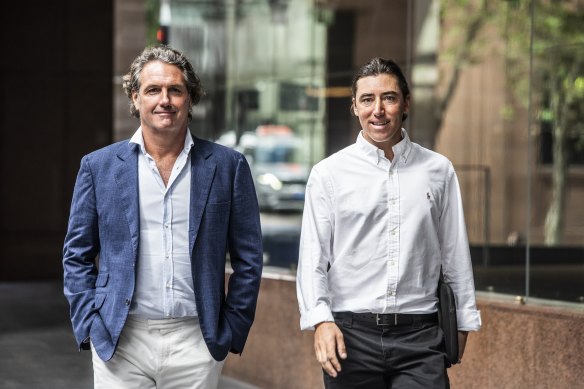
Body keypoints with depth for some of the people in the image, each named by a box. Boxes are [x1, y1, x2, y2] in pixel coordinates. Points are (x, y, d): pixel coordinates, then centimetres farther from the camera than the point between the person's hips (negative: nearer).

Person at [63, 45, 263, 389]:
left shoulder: (228, 166, 4)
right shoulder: (99, 166, 5)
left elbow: (248, 259, 7)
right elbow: (77, 255, 9)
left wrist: (231, 331, 2)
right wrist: (89, 325, 0)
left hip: (196, 343, 0)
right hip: (120, 342, 0)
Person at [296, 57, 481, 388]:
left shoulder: (438, 171, 8)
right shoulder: (329, 174, 4)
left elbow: (455, 252, 11)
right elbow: (313, 257, -1)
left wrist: (462, 322, 13)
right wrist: (320, 320, -14)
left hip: (420, 337, 0)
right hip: (351, 335, 0)